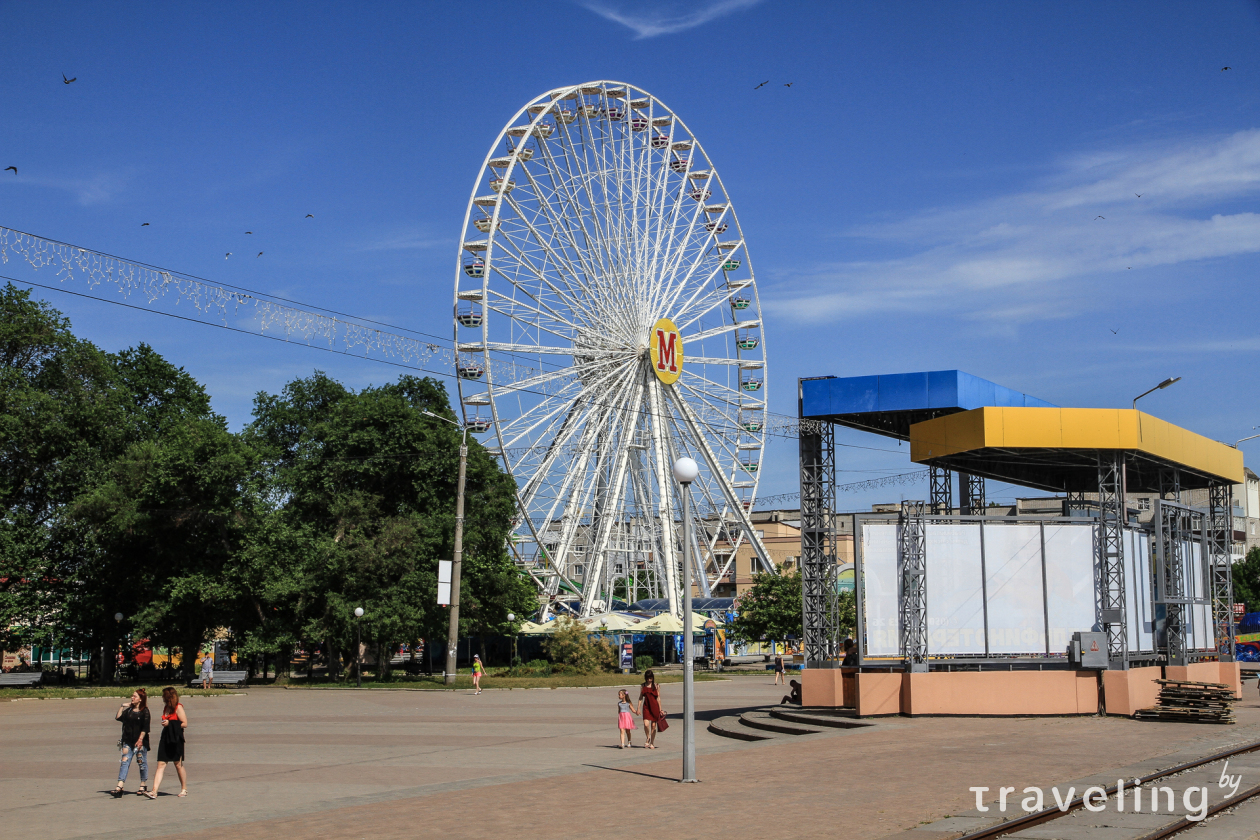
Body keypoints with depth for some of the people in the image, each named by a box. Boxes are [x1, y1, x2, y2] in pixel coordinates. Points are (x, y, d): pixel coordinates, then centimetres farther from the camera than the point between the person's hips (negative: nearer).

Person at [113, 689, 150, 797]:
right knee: (124, 761, -6)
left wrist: (140, 739, -17)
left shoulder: (144, 711, -5)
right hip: (128, 741, 5)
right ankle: (120, 785, -14)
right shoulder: (129, 710, 13)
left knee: (142, 762, 5)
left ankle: (143, 785, 17)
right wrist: (122, 707, 4)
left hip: (140, 741, -5)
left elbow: (145, 728, -10)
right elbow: (118, 718, 7)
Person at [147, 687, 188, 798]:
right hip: (165, 738, 7)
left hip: (176, 739, -7)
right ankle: (154, 791, -12)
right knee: (161, 764, -4)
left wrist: (169, 724, -15)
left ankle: (184, 789, 19)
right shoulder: (166, 707, 16)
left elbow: (185, 724, -12)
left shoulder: (178, 707, -7)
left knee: (178, 764, 4)